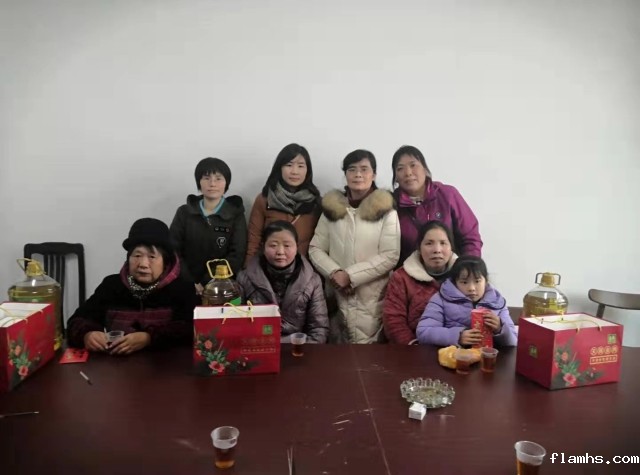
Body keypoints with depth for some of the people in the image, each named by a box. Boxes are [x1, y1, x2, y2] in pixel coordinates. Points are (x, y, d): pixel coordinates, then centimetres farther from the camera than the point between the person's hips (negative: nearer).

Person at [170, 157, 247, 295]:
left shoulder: (236, 215, 3)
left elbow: (237, 255, -4)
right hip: (187, 286, 1)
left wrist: (208, 284, -14)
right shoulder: (184, 212, 8)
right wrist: (190, 283, -11)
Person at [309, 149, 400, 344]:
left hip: (372, 300, -2)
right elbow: (315, 249, 7)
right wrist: (334, 273, -11)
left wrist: (350, 275, -14)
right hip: (337, 297, 3)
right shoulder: (331, 208, 9)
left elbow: (390, 256, -7)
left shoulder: (386, 211, 0)